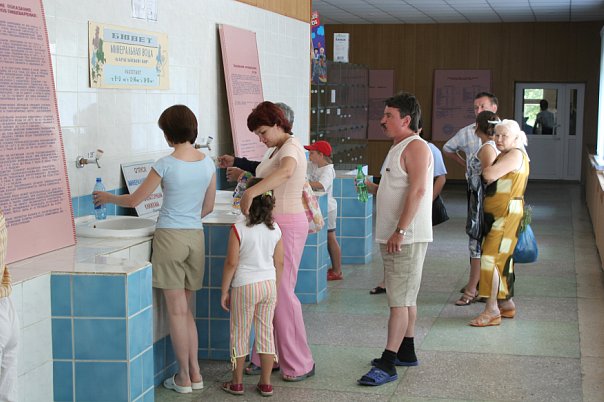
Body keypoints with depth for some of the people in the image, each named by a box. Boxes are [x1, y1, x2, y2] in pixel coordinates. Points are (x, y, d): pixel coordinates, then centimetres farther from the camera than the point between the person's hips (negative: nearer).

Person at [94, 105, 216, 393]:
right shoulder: (208, 163, 2)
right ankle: (194, 373, 15)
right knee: (185, 308, 15)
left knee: (177, 310, 2)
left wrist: (108, 197, 16)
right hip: (196, 237, 5)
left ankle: (184, 377, 9)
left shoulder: (166, 164, -12)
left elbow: (134, 200, -2)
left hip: (170, 237, -5)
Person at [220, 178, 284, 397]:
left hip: (245, 286, -4)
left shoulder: (238, 229, -14)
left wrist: (224, 290, -4)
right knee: (266, 332, 10)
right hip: (269, 284, 4)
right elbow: (279, 263, 4)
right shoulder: (275, 229, 0)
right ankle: (265, 383, 15)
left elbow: (231, 263, -13)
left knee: (240, 334, 8)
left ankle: (237, 383, 18)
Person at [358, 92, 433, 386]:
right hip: (394, 237, 10)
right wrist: (373, 188, 11)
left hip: (407, 237, -10)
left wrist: (400, 232, -27)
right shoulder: (398, 148, 18)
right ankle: (406, 352, 27)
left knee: (399, 300, -9)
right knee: (405, 298, 17)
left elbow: (417, 190, -24)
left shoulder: (415, 147, -14)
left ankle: (387, 364, -8)